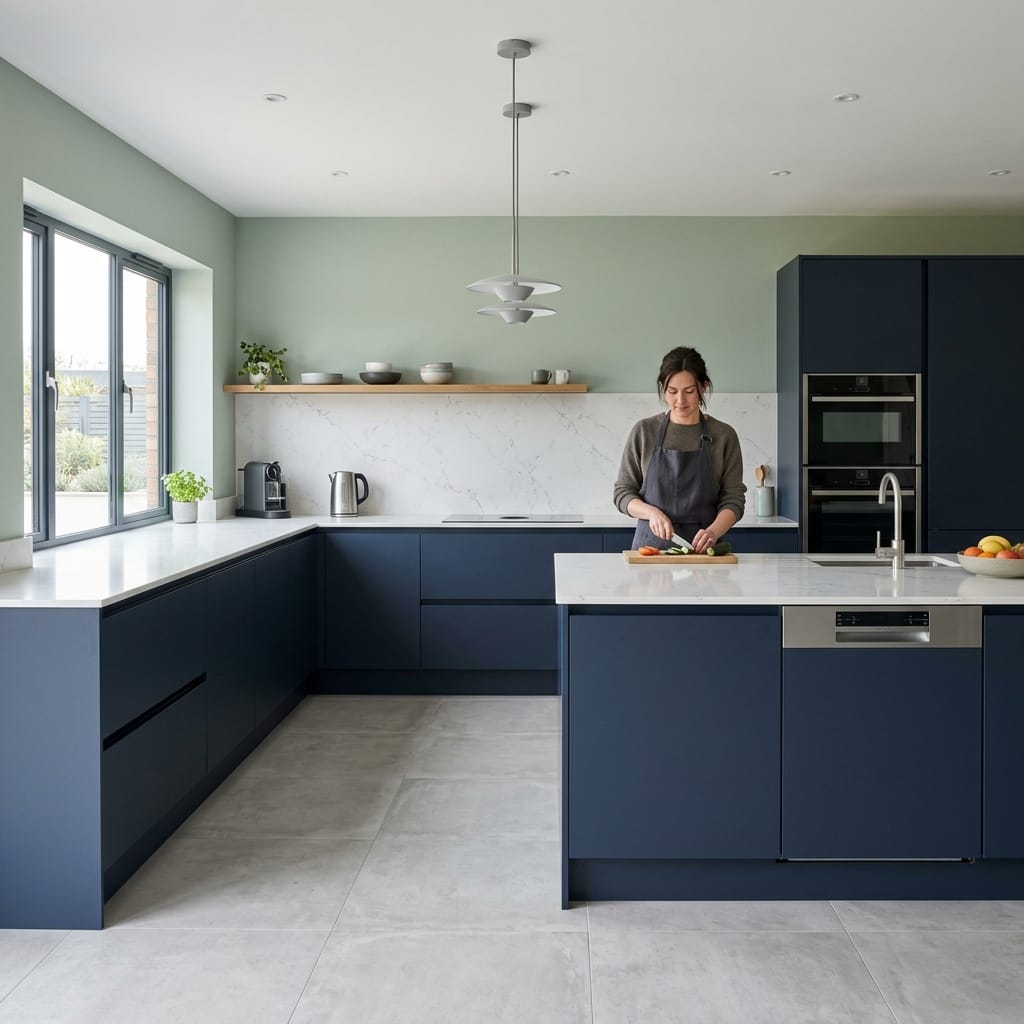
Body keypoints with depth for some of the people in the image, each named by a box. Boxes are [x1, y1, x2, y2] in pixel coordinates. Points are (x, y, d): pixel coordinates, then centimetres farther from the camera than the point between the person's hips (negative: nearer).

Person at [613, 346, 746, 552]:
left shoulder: (724, 436, 4)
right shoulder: (643, 431, 5)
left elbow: (733, 499, 2)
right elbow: (622, 493, 8)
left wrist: (713, 531, -17)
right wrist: (652, 512, -11)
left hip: (701, 548, 0)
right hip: (651, 544, 1)